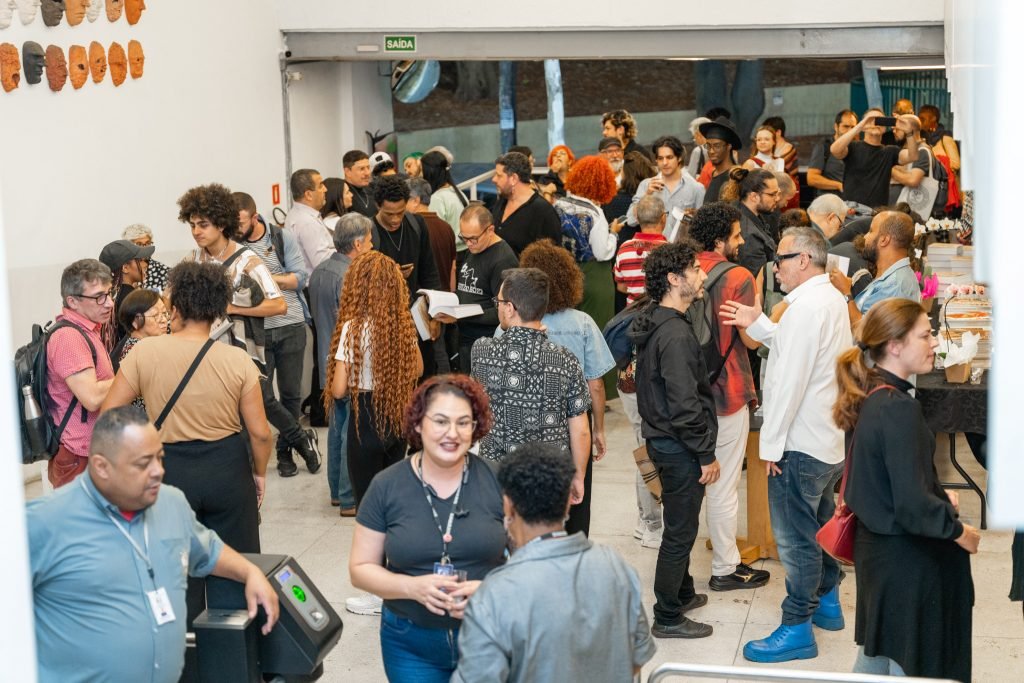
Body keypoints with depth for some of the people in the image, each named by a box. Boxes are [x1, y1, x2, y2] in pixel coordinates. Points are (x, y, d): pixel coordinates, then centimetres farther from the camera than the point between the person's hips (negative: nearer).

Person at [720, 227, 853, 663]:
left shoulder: (806, 307, -21)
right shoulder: (831, 299, 11)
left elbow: (790, 380, -23)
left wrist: (771, 444, -19)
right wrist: (758, 325, 11)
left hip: (801, 442, -10)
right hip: (830, 437, 10)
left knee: (795, 536, -3)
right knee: (820, 523, 23)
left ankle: (797, 629, 4)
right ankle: (827, 601, 37)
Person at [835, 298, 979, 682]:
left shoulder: (870, 398, 4)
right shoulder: (899, 408, -24)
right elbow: (913, 506, -27)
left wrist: (938, 498, 7)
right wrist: (959, 531, -11)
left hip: (876, 546, 9)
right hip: (908, 562, -9)